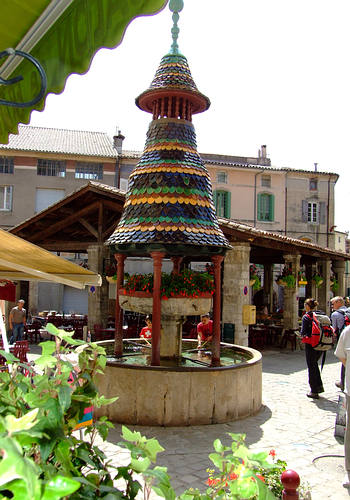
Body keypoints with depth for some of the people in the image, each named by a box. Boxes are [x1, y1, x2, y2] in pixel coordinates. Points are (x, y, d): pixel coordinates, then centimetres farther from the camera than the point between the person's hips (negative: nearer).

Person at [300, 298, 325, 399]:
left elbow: (303, 332, -14)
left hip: (311, 345, -6)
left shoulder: (306, 317, -11)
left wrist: (302, 334, 7)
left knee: (311, 367, 4)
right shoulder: (323, 315, 5)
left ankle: (314, 391, 9)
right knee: (315, 364, 25)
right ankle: (319, 386, 26)